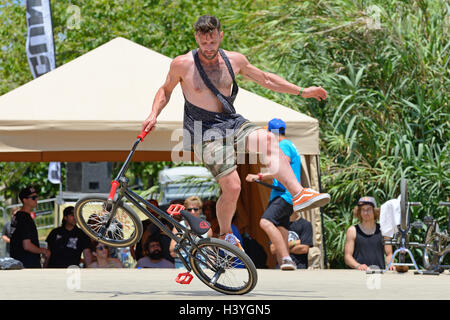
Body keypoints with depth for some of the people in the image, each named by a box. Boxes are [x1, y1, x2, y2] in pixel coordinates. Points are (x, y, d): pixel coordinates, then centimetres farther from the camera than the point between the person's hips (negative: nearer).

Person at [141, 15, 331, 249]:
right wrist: (154, 114, -5)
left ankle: (299, 194, -39)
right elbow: (166, 89, 13)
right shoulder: (182, 64, -5)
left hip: (233, 124, 3)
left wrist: (302, 92, 16)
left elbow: (266, 79, 18)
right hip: (204, 133, -3)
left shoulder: (234, 60, 5)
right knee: (232, 187, -18)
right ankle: (225, 235, 9)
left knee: (267, 139, -30)